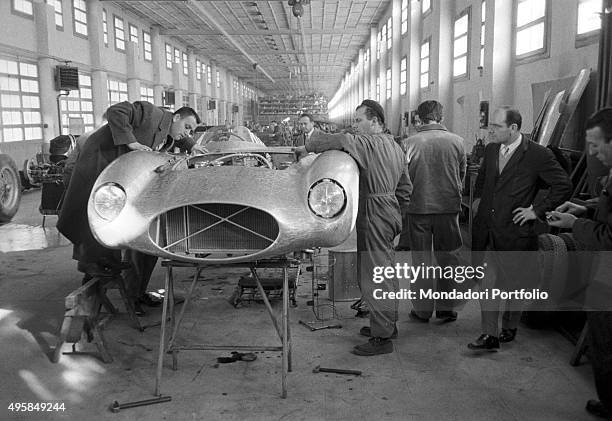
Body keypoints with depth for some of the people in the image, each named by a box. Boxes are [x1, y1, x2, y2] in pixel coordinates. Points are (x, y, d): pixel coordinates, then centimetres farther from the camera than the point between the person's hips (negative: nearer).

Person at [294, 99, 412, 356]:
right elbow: (405, 189, 21)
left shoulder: (370, 143, -13)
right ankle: (387, 324, 32)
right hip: (390, 211, 10)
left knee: (374, 275, -4)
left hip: (374, 216, -10)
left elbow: (342, 140, -31)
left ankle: (382, 337, 3)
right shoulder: (395, 147, 17)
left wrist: (307, 147, -19)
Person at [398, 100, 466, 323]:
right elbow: (462, 174, 7)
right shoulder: (456, 141, -4)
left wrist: (406, 202, 14)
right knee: (448, 259, 14)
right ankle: (445, 307, 19)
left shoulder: (408, 143, -8)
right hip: (448, 206, 1)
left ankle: (422, 310, 17)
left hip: (417, 207, -1)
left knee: (421, 261, 10)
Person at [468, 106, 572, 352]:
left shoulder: (538, 155, -12)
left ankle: (510, 327, 34)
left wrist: (537, 210, -9)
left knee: (514, 285, 12)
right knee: (487, 284, 2)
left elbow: (563, 186, -6)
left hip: (515, 232, -4)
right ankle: (489, 336, 10)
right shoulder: (490, 150, 6)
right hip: (487, 230, 4)